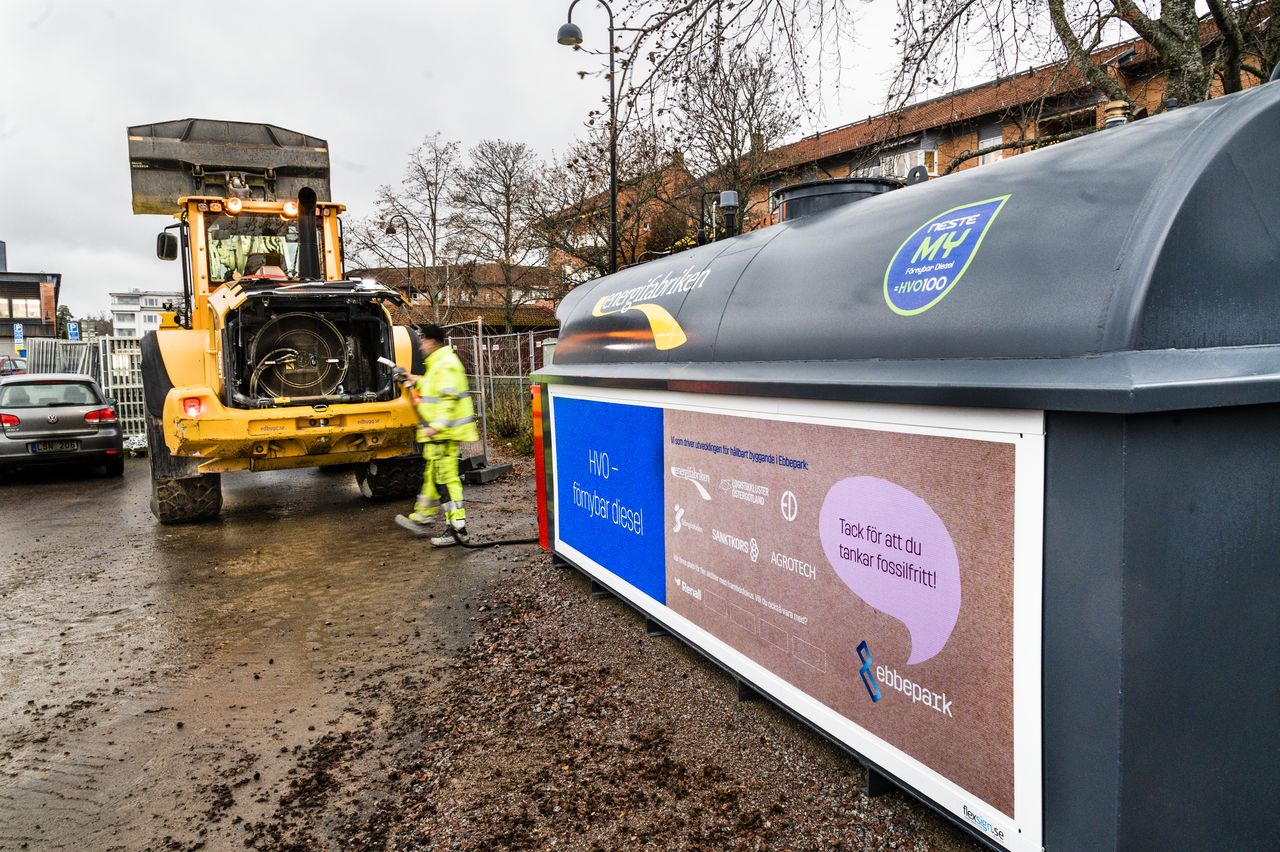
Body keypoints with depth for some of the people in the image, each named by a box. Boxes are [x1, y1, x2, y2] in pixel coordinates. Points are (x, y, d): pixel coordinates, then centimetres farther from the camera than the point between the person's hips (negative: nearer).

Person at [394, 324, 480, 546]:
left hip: (444, 432, -11)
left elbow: (448, 398, -25)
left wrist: (436, 425, -29)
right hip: (439, 431, 11)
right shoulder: (438, 362, 17)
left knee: (445, 477, -9)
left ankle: (457, 529, -6)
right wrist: (414, 380, 31)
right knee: (432, 474, 20)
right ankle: (423, 518, 34)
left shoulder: (445, 364, -17)